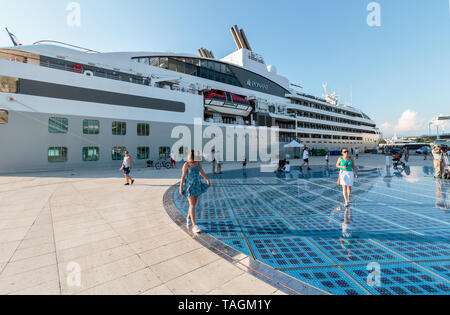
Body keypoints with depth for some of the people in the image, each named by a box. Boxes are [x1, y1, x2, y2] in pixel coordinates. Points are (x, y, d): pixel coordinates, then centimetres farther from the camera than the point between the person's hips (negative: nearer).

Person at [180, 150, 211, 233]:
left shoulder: (198, 163, 1)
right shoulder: (186, 165, -11)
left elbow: (202, 172, 8)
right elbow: (183, 176, -9)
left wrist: (207, 180, -4)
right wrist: (181, 188, -9)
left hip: (197, 185, 5)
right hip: (189, 186, -5)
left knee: (193, 204, 16)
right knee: (192, 205, -9)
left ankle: (188, 218, 42)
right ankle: (194, 226, -6)